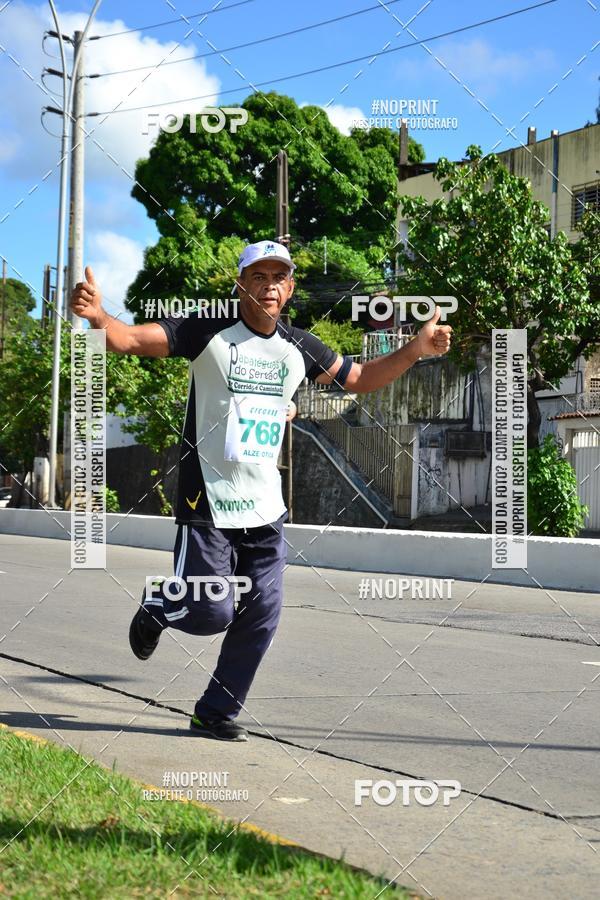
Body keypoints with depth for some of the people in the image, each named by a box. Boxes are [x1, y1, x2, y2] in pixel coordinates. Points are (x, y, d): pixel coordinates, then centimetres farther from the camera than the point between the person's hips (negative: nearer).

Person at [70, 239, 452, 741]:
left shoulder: (300, 348, 7)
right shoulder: (207, 333, -8)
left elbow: (360, 379, 20)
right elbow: (130, 339, -17)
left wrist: (415, 350, 7)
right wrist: (98, 316, -38)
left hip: (266, 508, 5)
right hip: (208, 502, -5)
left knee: (261, 617, 5)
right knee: (210, 611, -8)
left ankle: (217, 712, 22)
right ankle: (156, 608, 28)